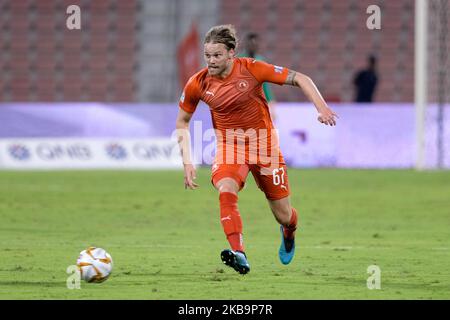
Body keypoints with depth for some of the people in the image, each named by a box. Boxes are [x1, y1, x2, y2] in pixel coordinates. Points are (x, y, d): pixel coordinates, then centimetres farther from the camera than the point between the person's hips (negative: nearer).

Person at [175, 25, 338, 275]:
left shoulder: (251, 69, -18)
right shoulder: (197, 85, -10)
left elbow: (299, 79, -13)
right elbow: (182, 123, 5)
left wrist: (321, 107, -25)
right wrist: (187, 162, -3)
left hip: (264, 144, -1)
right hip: (228, 147, 1)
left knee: (282, 215, 7)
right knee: (226, 192, -32)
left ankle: (289, 232, 45)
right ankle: (239, 254, -38)